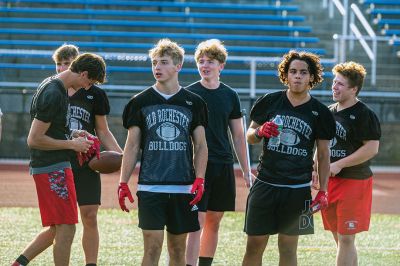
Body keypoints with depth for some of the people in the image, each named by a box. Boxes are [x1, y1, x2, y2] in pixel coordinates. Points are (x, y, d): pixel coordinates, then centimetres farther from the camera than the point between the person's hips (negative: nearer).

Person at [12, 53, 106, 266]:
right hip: (53, 168, -10)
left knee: (56, 229, 14)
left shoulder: (51, 85, 13)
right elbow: (34, 140, -21)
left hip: (55, 168, 10)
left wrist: (71, 134, 13)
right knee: (66, 228, -6)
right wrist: (71, 144, -13)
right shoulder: (54, 94, -19)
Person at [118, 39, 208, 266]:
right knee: (153, 247, -8)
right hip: (150, 186, -1)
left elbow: (201, 146, 9)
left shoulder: (193, 102, 6)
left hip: (183, 187, 1)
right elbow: (132, 147, 7)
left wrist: (199, 180, -4)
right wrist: (123, 183, 0)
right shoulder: (141, 102, 4)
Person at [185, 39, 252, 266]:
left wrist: (246, 171, 11)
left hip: (223, 166, 4)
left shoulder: (230, 96, 8)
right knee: (196, 223, -10)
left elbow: (239, 136, 14)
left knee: (214, 221, 9)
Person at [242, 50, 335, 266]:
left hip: (298, 189, -1)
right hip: (265, 184, 1)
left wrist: (322, 191, 0)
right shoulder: (269, 102, 4)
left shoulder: (320, 112, 3)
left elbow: (323, 155, 7)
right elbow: (249, 136, 13)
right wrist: (260, 132, -11)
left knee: (288, 248, 4)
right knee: (254, 245, 0)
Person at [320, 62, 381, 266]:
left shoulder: (364, 115, -12)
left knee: (346, 239, -8)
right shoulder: (329, 112, 13)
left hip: (354, 181, -8)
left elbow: (372, 149, -19)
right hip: (329, 182, 8)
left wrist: (339, 165, -19)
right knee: (340, 239, 12)